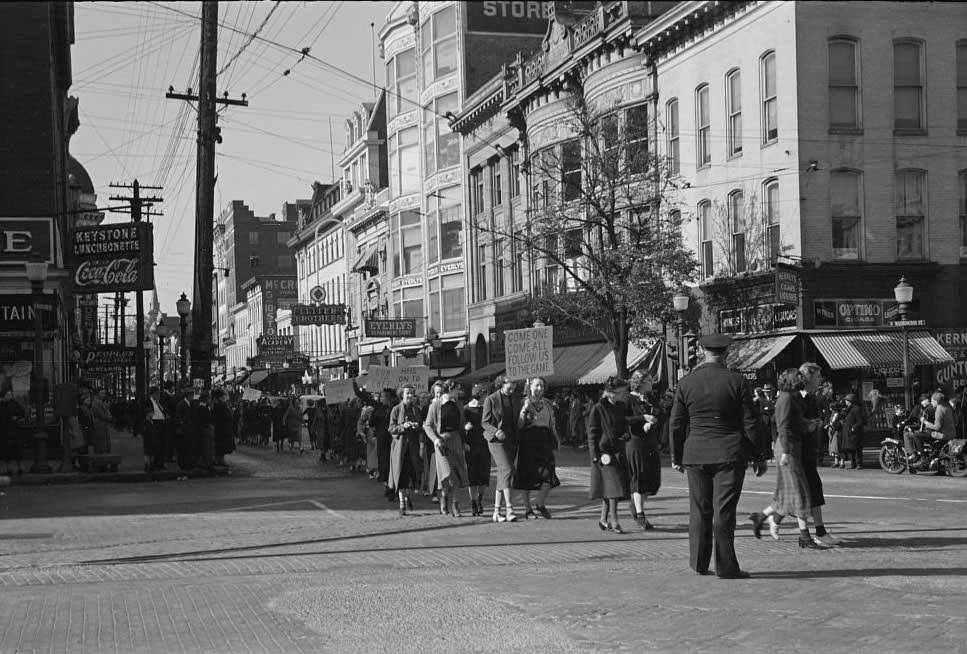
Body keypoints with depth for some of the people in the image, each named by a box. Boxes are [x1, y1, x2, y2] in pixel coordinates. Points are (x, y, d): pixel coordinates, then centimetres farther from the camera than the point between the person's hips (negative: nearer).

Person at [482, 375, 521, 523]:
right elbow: (484, 422, -4)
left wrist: (519, 442, 10)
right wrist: (496, 431, -22)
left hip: (512, 440, 5)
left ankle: (497, 511, 11)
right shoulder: (490, 399, -4)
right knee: (507, 469, -21)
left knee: (502, 475, 6)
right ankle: (509, 509, -27)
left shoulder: (515, 400, 11)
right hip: (496, 440, -5)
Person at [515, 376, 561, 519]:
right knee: (527, 476, 1)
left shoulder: (547, 403, 13)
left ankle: (540, 504, 11)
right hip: (528, 442, -4)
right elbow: (519, 425, -10)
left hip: (544, 441, 4)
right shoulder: (524, 403, -2)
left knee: (548, 474, -7)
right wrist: (524, 409, -20)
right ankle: (528, 509, 12)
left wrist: (556, 438, 15)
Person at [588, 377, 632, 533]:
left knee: (611, 488, 8)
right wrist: (596, 455, -13)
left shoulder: (622, 408, 11)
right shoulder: (598, 409, -9)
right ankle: (613, 520, -8)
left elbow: (627, 427, 23)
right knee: (613, 484, -13)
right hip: (604, 452, -7)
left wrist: (626, 435, 0)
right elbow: (592, 433, -8)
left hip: (619, 452, 7)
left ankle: (603, 519, 18)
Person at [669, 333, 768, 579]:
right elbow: (750, 423, -4)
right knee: (724, 510, -2)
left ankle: (699, 563, 18)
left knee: (699, 510, 12)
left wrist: (676, 457, 15)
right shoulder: (736, 381, -6)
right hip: (729, 454, -2)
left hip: (696, 455, 2)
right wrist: (759, 456, 4)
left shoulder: (686, 383, 1)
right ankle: (726, 566, 0)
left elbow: (676, 424, 4)